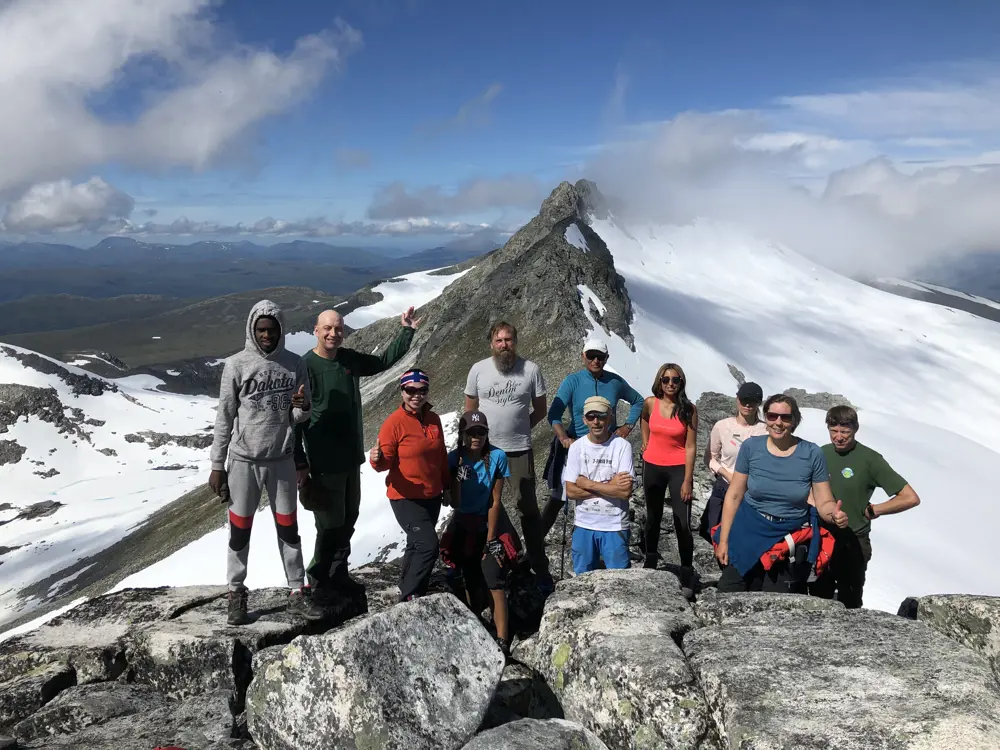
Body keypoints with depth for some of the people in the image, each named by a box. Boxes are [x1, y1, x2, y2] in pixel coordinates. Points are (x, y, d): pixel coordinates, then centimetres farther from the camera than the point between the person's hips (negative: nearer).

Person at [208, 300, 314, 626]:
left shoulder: (295, 364, -1)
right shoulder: (236, 364, -8)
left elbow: (301, 416, 6)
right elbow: (224, 417, -4)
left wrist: (302, 407, -19)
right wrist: (217, 465, -4)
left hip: (282, 460, 2)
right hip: (243, 461, -2)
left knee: (288, 528, 9)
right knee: (240, 530, 8)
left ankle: (296, 592, 19)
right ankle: (237, 593, 22)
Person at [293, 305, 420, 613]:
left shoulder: (349, 359, 4)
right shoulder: (306, 366, -16)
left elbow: (383, 361, 22)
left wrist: (406, 331, 15)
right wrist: (300, 463, -16)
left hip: (351, 458, 7)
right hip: (324, 462, -7)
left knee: (348, 520, 16)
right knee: (330, 524, -2)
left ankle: (338, 573, 32)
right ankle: (319, 579, 18)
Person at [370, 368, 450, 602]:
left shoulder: (433, 419, 3)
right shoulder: (394, 422, -16)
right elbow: (386, 460, -16)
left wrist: (446, 486, 17)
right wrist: (377, 460, -39)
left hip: (432, 496, 7)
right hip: (406, 497, -7)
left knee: (417, 544, 20)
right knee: (428, 545, -16)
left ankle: (407, 590, 38)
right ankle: (409, 597, 1)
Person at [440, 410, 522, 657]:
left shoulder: (497, 457, -17)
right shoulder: (454, 458, -11)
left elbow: (495, 501, -13)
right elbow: (455, 503, -12)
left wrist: (490, 539, -13)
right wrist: (459, 476, -28)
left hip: (491, 525, -2)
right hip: (464, 528, 2)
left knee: (494, 583, -12)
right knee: (471, 583, 11)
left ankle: (502, 641, -11)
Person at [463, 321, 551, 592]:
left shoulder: (531, 369, -7)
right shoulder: (478, 369, -3)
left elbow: (540, 409, 3)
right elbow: (470, 409, 7)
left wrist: (520, 427, 2)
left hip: (520, 450, -2)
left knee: (528, 508, 4)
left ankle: (540, 568, 12)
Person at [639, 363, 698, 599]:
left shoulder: (689, 409, -12)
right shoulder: (650, 403, -6)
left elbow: (690, 446, -12)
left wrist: (687, 480, -14)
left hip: (678, 469, -3)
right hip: (652, 467, 3)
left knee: (683, 524, -7)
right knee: (653, 518, 17)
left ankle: (687, 578, 5)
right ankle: (649, 564, 36)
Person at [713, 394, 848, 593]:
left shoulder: (812, 453, -10)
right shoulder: (751, 446, -8)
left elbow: (824, 502, -5)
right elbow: (734, 496, -3)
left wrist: (835, 515, -29)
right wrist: (723, 540, -3)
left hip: (790, 539, 0)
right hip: (748, 533, 1)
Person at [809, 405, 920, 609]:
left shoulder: (870, 459, -13)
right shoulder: (821, 454, 1)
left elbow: (910, 498, -14)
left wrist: (871, 510, -9)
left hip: (853, 544, -4)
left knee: (849, 607, 10)